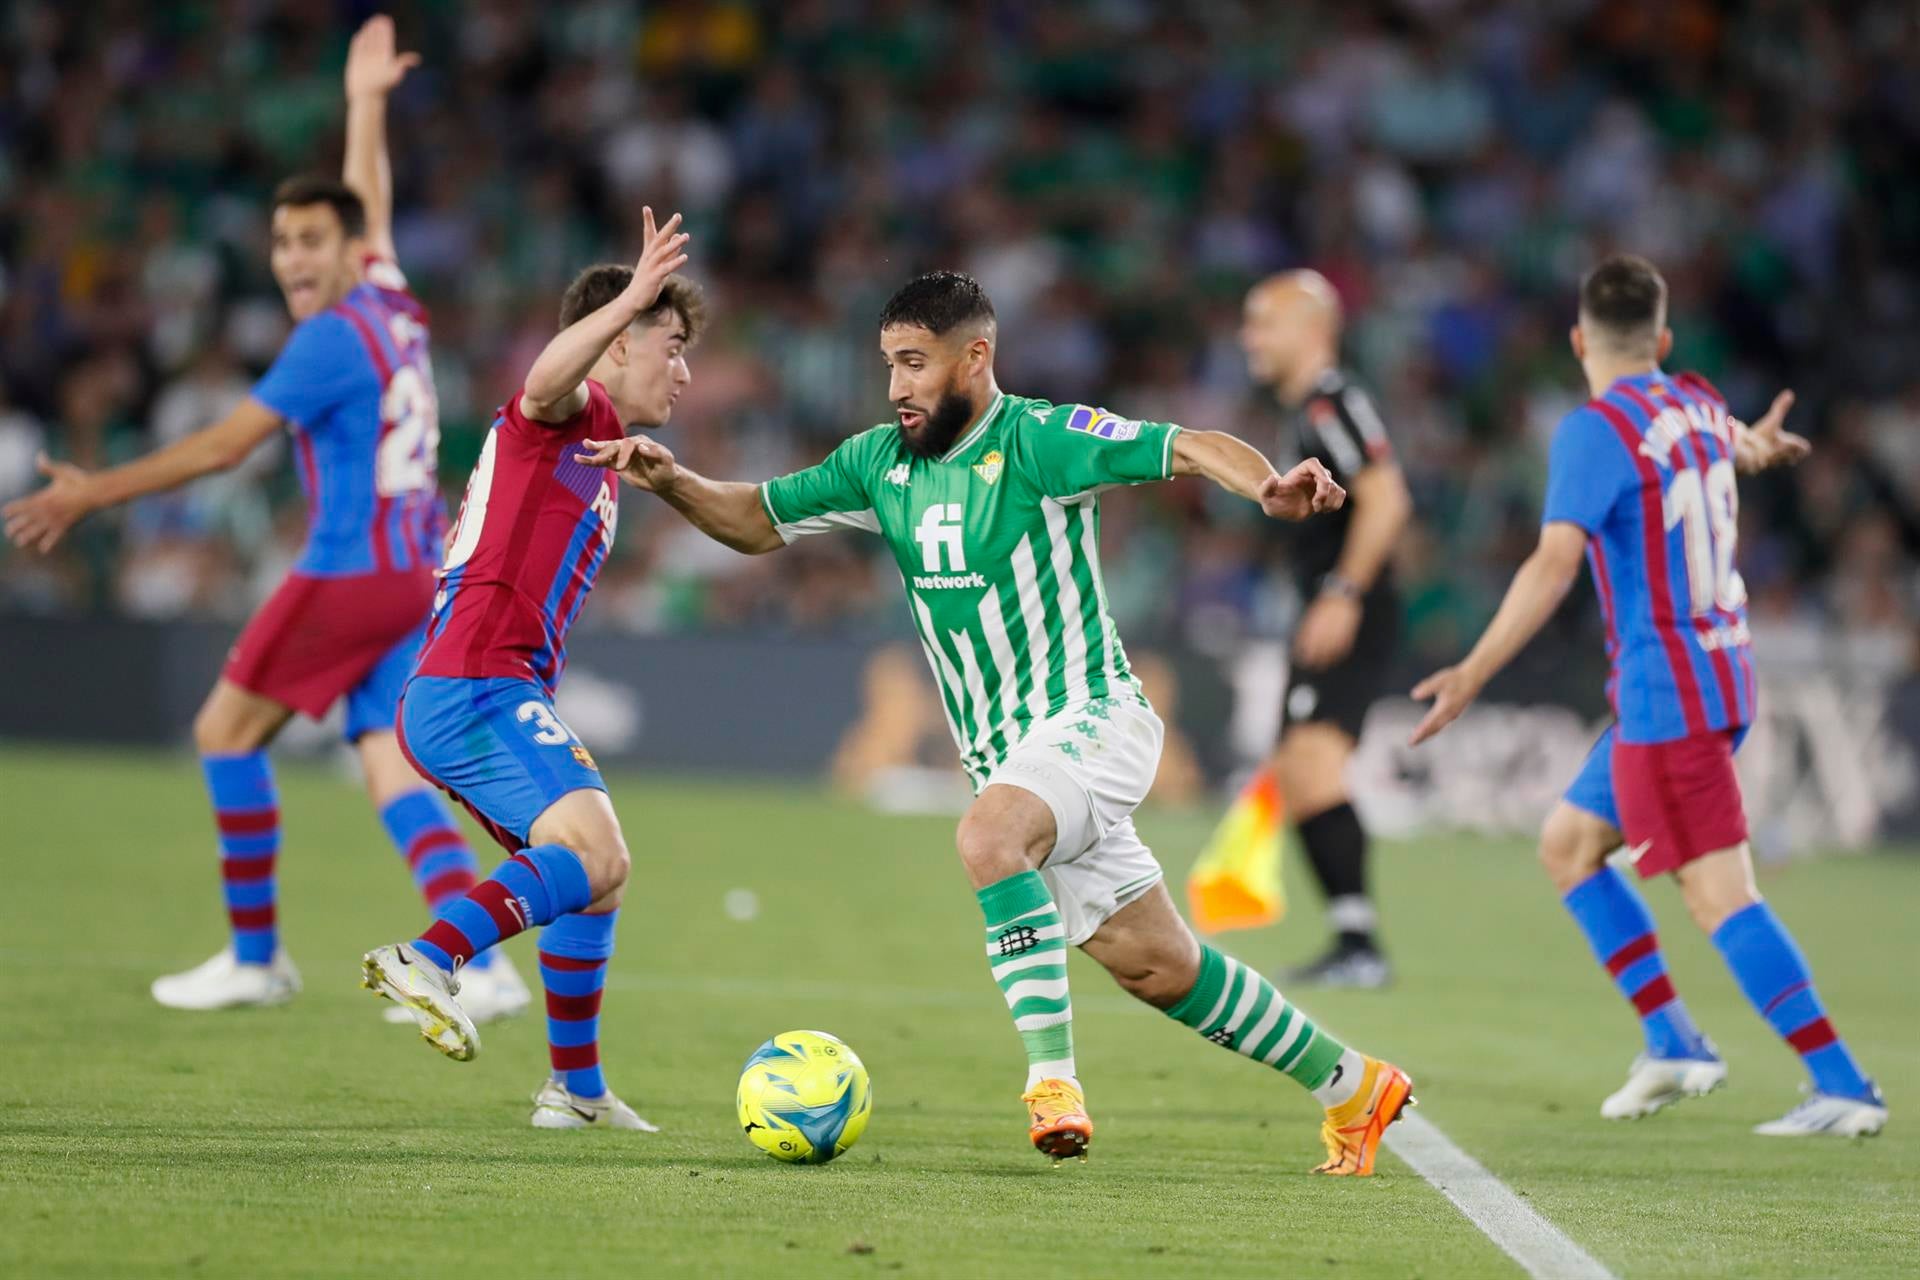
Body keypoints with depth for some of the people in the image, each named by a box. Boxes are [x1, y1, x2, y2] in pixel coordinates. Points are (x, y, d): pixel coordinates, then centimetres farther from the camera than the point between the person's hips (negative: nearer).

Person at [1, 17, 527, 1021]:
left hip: (348, 573, -9)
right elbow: (368, 204, 34)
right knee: (392, 772, 1)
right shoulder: (392, 307, 12)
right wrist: (367, 105, 48)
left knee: (226, 732, 3)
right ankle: (485, 965, -14)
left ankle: (256, 956, 6)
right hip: (412, 575, 9)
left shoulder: (333, 337, -12)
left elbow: (223, 447, -15)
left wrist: (96, 491, -11)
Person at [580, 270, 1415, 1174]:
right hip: (1003, 753, 7)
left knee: (987, 836, -35)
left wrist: (1269, 486, -42)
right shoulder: (881, 462, 7)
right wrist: (670, 482, -4)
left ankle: (1052, 1078, -36)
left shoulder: (1040, 440, -13)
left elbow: (1190, 449, -22)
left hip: (1090, 719, -7)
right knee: (1157, 967, 8)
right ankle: (1352, 1088, 23)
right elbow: (757, 521, 14)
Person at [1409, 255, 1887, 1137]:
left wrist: (1474, 674, -28)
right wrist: (1750, 445, 61)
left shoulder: (1594, 431, -14)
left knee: (1720, 898, -10)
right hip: (1724, 670, 9)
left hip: (1665, 691, -9)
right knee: (1566, 843, 17)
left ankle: (1844, 1088, -15)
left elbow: (1555, 563, -25)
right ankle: (1673, 1042, 14)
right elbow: (1724, 443, 37)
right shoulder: (1699, 407, 10)